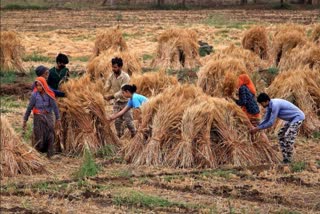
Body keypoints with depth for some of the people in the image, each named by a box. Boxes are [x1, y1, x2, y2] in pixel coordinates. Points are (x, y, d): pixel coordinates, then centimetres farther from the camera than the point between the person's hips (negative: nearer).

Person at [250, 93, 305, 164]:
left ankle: (288, 160, -11)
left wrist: (258, 128, -19)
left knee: (288, 136, -19)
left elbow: (271, 123, -27)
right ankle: (285, 158, 10)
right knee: (281, 135, 9)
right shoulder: (269, 105, 0)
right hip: (292, 118, 10)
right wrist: (256, 127, -1)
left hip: (298, 117, -10)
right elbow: (266, 120, 11)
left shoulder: (275, 105, -30)